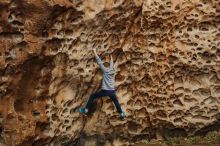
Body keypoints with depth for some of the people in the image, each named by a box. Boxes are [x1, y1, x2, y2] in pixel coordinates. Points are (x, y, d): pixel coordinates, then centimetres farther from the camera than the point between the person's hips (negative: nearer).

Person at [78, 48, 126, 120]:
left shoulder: (105, 70, -3)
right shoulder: (112, 71, 11)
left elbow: (99, 62, -5)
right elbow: (111, 65, 32)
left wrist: (95, 52, -3)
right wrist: (111, 58, 51)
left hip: (105, 91, -5)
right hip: (112, 91, 5)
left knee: (92, 96, 9)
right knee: (116, 102, 26)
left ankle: (86, 110, 8)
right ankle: (122, 114, 27)